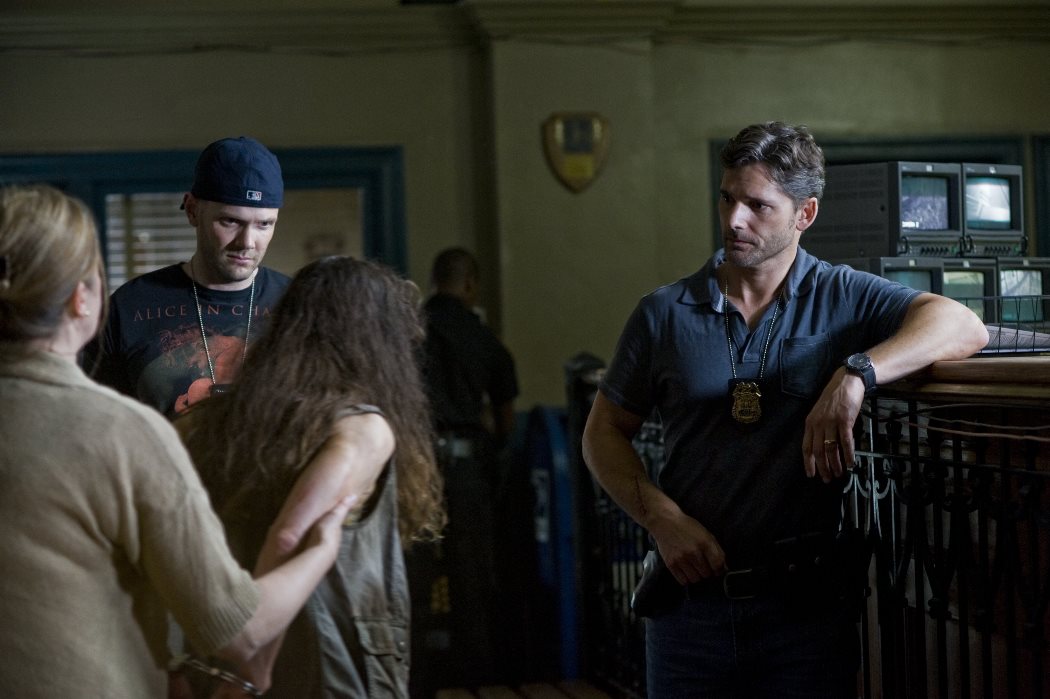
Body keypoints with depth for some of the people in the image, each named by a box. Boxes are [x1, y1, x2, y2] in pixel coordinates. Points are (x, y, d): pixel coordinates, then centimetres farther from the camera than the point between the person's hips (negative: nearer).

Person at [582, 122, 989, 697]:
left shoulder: (843, 298, 1)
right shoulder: (665, 314, 5)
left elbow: (963, 327, -13)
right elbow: (604, 432, 9)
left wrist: (855, 374, -27)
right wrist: (662, 519, -7)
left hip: (807, 602, -1)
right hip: (691, 600, 1)